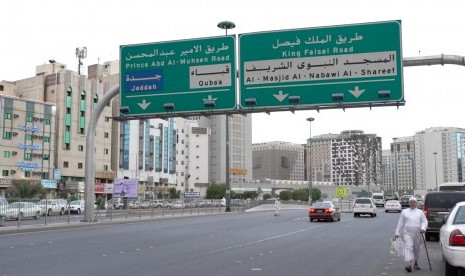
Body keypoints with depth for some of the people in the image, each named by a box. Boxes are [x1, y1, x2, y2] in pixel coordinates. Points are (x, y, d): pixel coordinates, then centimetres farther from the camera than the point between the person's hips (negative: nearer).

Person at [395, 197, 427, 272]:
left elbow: (424, 221, 7)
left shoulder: (420, 212, 13)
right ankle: (408, 264, -25)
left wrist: (423, 228, -14)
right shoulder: (404, 211, 11)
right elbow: (400, 223, 11)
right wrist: (397, 233, 7)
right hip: (407, 233, -2)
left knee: (416, 249, 11)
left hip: (417, 233, 2)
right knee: (408, 247, -15)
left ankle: (415, 263, 28)